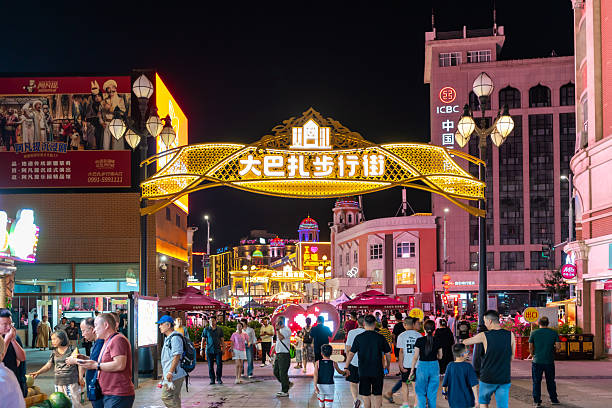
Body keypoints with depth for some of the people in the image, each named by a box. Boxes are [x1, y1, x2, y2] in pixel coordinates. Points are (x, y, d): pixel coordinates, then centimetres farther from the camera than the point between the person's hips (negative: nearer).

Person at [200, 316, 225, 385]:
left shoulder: (220, 329, 6)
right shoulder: (206, 329, 3)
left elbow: (222, 340, 12)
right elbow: (203, 340, 5)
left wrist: (223, 348, 7)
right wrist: (201, 349, -1)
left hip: (218, 350, 0)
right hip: (209, 350, 0)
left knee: (219, 364, -5)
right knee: (210, 365, 3)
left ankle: (219, 379, 7)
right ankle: (212, 379, 12)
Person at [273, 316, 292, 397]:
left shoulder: (286, 330, -12)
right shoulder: (280, 330, 18)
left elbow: (281, 337, -29)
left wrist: (277, 329, -20)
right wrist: (274, 350, 21)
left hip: (284, 354, -9)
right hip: (278, 354, 10)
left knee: (283, 373, -6)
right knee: (276, 372, 12)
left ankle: (285, 391, 1)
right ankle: (288, 384, 27)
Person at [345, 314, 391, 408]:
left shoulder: (358, 338, -5)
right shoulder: (380, 337, -5)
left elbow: (351, 353, -3)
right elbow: (388, 354, 2)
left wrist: (346, 368, 5)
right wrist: (387, 366, 18)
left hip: (363, 370, 0)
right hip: (377, 370, 0)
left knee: (365, 394, 11)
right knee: (377, 393, 10)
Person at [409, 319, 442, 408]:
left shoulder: (419, 341, -8)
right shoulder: (437, 341, -2)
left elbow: (415, 357, -6)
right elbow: (440, 357, 7)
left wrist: (412, 370, 1)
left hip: (422, 366, -2)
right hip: (434, 366, 2)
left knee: (420, 392, 9)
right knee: (432, 393, 11)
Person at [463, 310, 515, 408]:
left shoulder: (484, 336, -10)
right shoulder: (510, 335, -3)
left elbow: (465, 342, 7)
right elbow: (511, 357, 6)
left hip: (487, 378, -2)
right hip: (504, 379, 2)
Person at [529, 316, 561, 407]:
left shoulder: (534, 333, -2)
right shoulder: (554, 333, 1)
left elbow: (530, 347, 0)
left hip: (537, 361, -1)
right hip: (549, 361, 2)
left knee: (536, 382, 5)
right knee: (550, 381, 15)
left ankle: (537, 401, 4)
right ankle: (554, 399, 22)